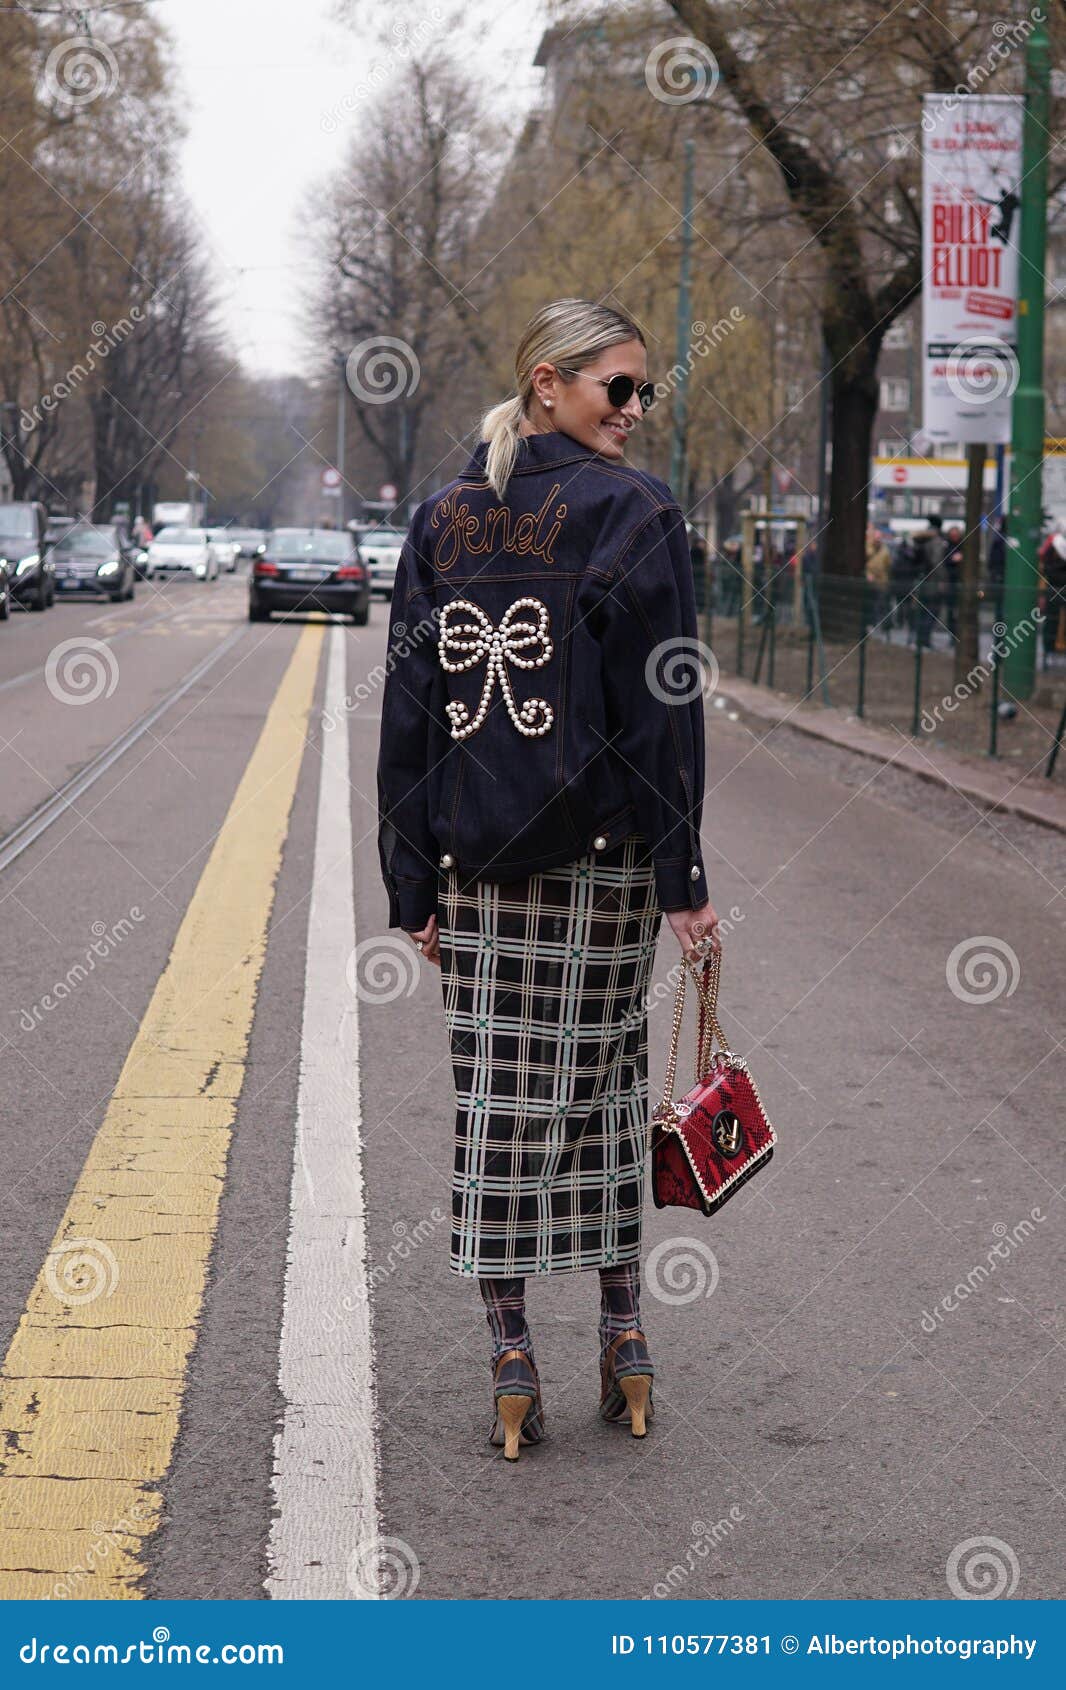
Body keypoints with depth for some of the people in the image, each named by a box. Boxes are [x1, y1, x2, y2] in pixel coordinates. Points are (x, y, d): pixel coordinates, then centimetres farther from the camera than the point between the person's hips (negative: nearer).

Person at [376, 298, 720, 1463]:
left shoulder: (440, 521, 6)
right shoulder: (632, 512, -7)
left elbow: (406, 710, 4)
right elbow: (663, 705, -11)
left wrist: (414, 886, 7)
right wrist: (684, 880, -9)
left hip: (472, 859, 3)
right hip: (602, 850, -3)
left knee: (496, 1100, 7)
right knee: (603, 1085, 11)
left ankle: (511, 1366, 6)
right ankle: (622, 1345, 18)